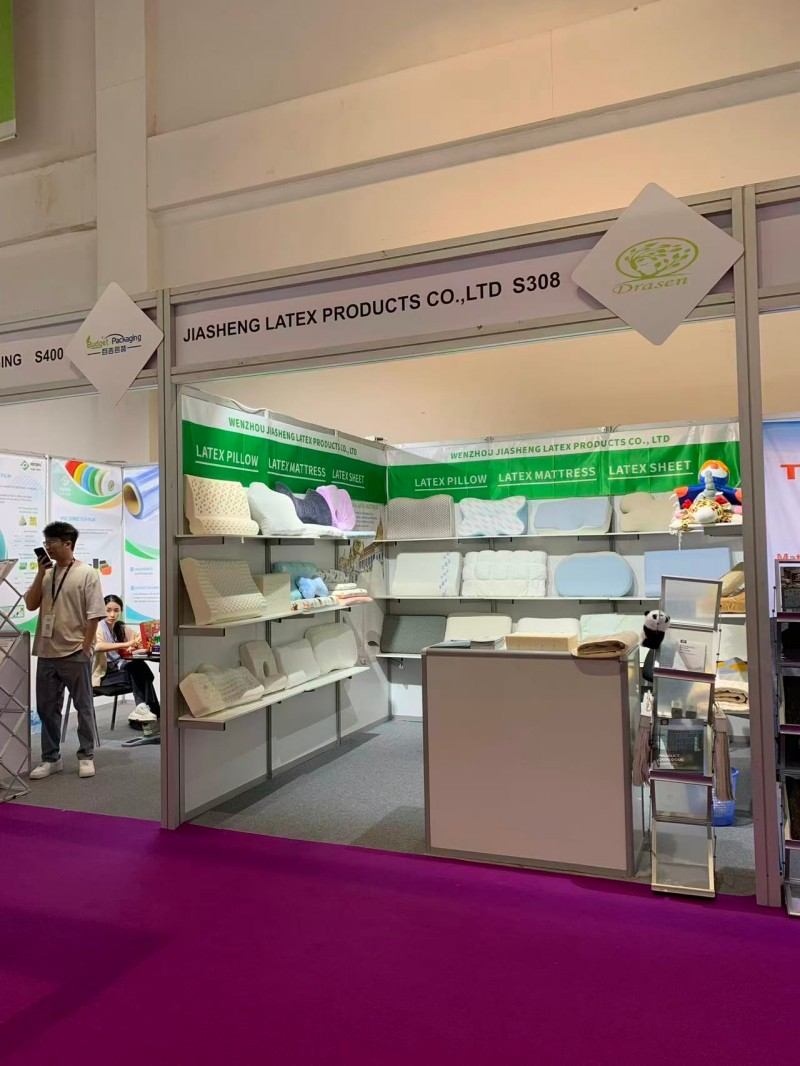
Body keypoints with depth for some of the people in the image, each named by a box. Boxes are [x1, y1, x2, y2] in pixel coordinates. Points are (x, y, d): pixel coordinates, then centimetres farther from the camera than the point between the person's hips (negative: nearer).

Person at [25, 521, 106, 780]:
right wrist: (41, 573, -3)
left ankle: (86, 757, 16)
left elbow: (94, 615, -9)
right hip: (47, 653, 6)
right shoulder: (46, 573, 11)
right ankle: (51, 758, 22)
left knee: (83, 707, 5)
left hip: (75, 653, -6)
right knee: (47, 708, 11)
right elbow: (31, 605, 5)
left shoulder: (87, 574, -6)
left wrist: (86, 647, -12)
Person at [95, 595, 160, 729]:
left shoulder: (120, 628, 14)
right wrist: (126, 644, -37)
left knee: (141, 667, -25)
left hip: (119, 670, 6)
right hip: (103, 675, -6)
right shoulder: (99, 627, -7)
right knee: (137, 669, -29)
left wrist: (136, 644, -17)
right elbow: (97, 646, -30)